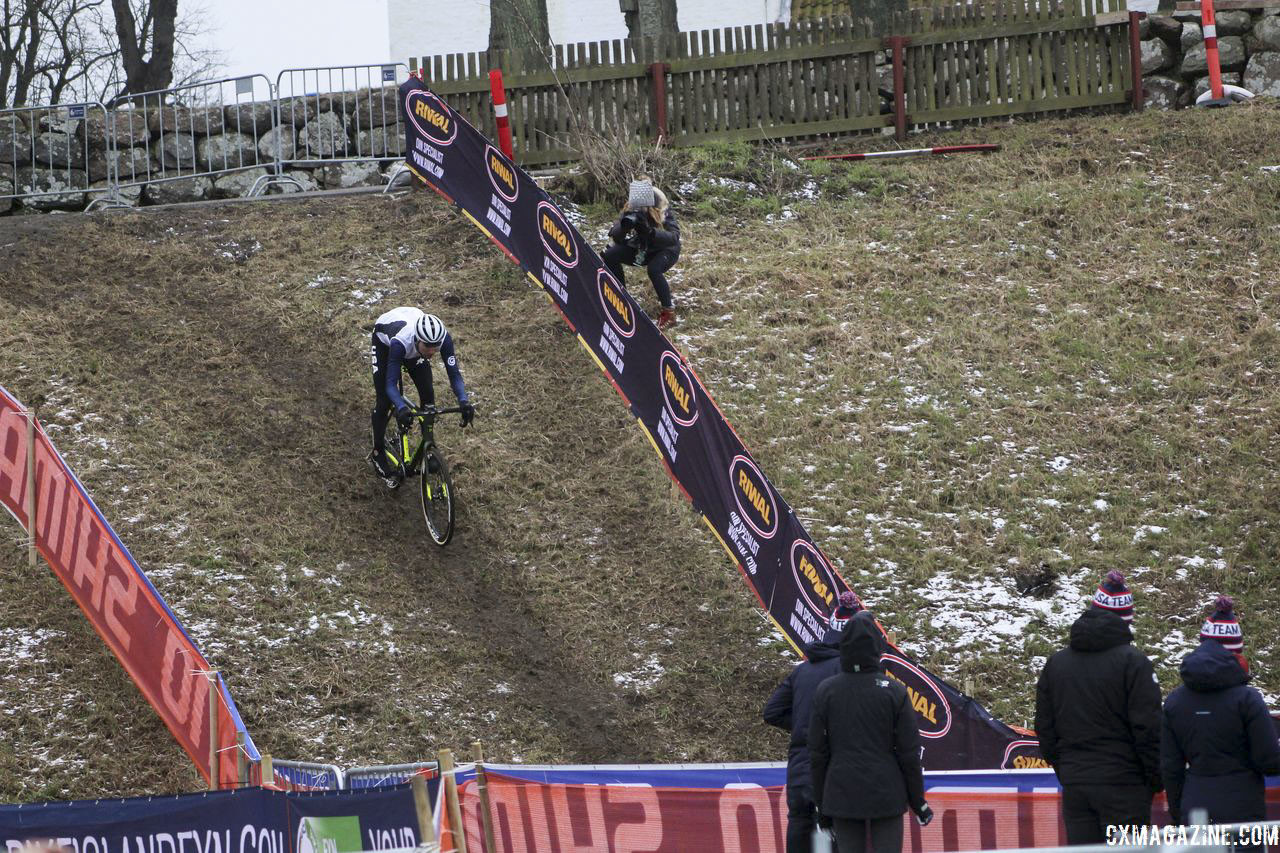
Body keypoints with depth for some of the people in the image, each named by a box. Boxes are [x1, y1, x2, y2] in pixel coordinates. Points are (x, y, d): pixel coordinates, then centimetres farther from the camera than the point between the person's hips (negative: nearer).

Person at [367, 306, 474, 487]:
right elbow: (391, 384, -44)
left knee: (428, 394, -9)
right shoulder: (401, 341, -46)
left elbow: (454, 374, -34)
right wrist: (401, 408, -62)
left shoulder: (444, 338, -38)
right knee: (384, 402, -8)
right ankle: (377, 454, 11)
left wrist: (464, 402, -51)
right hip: (384, 341, -3)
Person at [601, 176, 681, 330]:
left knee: (654, 269, -37)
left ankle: (669, 311, -22)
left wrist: (649, 231, -50)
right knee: (610, 255, -15)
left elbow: (674, 237, -36)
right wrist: (624, 227, -40)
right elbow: (615, 236, -17)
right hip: (641, 249, 5)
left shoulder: (663, 211, -27)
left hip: (666, 250, -5)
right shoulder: (630, 210, -16)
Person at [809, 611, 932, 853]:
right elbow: (909, 753, -4)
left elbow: (817, 753, 3)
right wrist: (918, 801, 6)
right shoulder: (894, 692, -7)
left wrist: (821, 805, 11)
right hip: (886, 796, -2)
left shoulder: (825, 692, -1)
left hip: (842, 795, 2)